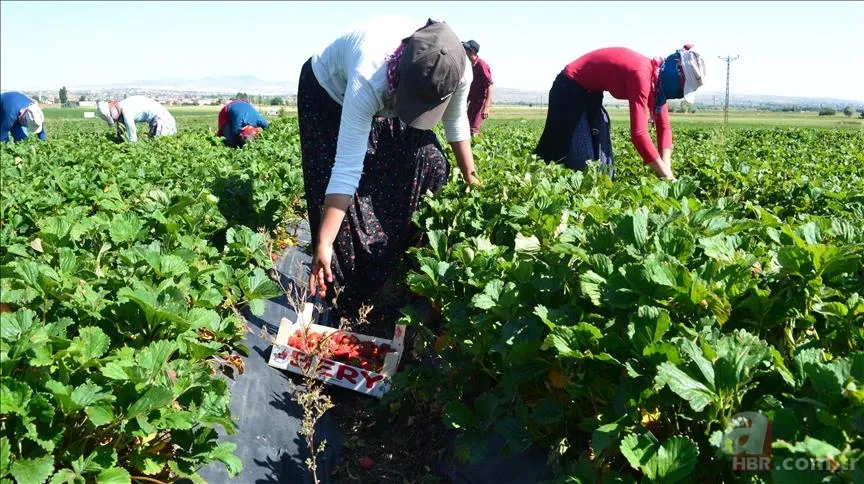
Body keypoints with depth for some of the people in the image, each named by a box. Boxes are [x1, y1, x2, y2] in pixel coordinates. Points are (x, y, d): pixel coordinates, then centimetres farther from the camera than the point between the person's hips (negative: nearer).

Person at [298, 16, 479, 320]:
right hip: (328, 93, -5)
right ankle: (344, 305, 1)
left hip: (389, 97, 5)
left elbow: (456, 123, -8)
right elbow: (346, 168, -45)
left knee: (431, 168, -7)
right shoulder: (368, 80, -47)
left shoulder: (458, 70, -32)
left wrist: (471, 178, 4)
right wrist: (323, 245, -47)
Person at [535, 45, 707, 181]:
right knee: (556, 148, -4)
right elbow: (638, 133, -38)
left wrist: (666, 169, -16)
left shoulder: (656, 77, -4)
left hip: (590, 92, 9)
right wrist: (666, 176, -33)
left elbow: (664, 127, -1)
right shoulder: (641, 74, -32)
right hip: (569, 87, -9)